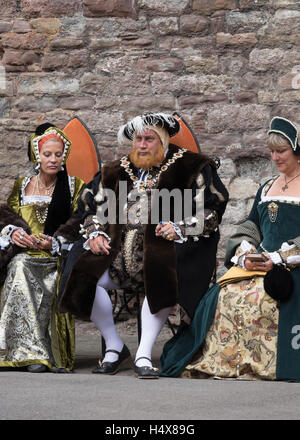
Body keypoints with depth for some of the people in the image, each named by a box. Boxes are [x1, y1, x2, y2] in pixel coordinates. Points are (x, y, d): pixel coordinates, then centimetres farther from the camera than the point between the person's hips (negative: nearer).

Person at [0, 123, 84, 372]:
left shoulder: (74, 187, 11)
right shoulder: (22, 186, 19)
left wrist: (54, 243, -12)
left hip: (56, 257, -2)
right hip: (23, 255, 2)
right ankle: (34, 353, -36)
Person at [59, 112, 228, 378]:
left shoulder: (189, 168, 5)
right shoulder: (119, 171, 19)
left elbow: (211, 211, 0)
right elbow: (95, 209, 24)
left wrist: (180, 228, -14)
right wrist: (95, 234, 4)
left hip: (162, 248, -4)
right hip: (120, 252, 5)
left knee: (161, 277, -38)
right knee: (86, 274, -20)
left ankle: (144, 354, -30)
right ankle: (114, 347, -4)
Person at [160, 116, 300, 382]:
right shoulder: (267, 188, 24)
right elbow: (250, 227, 22)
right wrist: (246, 252, 1)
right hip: (260, 262, 6)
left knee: (263, 298, -34)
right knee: (226, 295, -21)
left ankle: (261, 365, -28)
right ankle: (225, 361, -18)